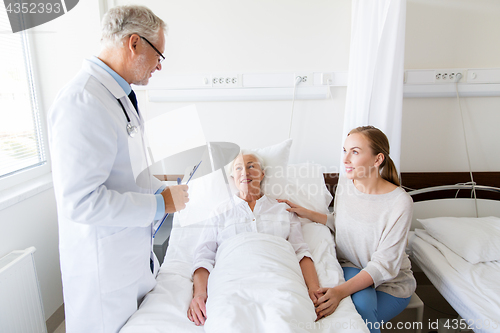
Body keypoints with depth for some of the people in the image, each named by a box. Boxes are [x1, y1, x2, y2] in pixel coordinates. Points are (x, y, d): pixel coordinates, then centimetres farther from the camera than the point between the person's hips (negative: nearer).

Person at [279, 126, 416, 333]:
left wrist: (342, 290, -38)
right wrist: (306, 213, 1)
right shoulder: (345, 182, -6)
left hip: (390, 282, -3)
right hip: (351, 267, 3)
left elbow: (384, 265, -25)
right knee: (361, 301, -30)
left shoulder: (400, 202, -23)